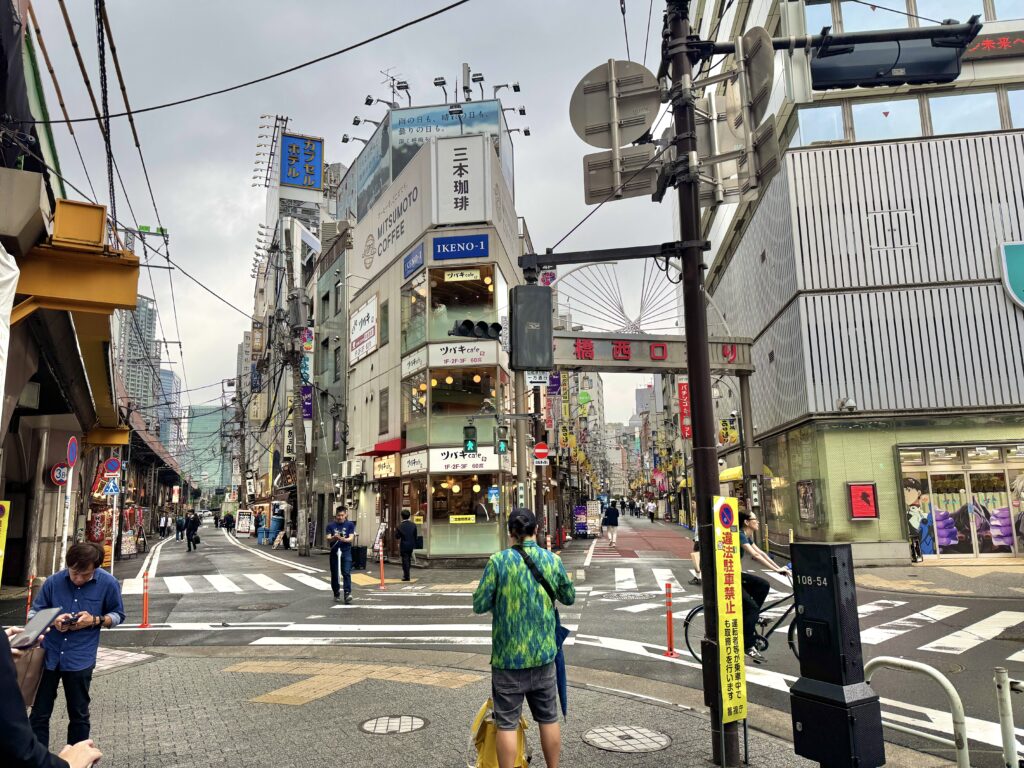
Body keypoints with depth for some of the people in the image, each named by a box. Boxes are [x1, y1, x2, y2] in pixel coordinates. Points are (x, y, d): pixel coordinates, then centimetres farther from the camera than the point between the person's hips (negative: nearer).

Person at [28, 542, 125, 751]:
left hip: (80, 660, -1)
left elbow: (118, 615, 2)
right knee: (39, 713, 11)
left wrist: (95, 620, -17)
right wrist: (53, 621, -17)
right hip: (48, 655, 1)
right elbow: (34, 613, 4)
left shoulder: (108, 584, -9)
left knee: (78, 715, 13)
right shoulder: (53, 581, -7)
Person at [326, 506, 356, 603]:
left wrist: (343, 539, -28)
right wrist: (333, 538, -27)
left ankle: (347, 594, -17)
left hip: (346, 552, -2)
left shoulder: (350, 524, 1)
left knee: (346, 573, -12)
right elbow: (328, 538, -4)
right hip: (334, 552, 2)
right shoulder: (331, 525, 4)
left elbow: (351, 538, -7)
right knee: (334, 574, 9)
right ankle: (336, 594, 24)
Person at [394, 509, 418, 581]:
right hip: (411, 545, 4)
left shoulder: (400, 525, -14)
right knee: (409, 560, 19)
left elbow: (397, 536, -9)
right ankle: (406, 575, 31)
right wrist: (414, 544, 13)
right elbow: (415, 536, 1)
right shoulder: (413, 525, -5)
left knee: (405, 561, 3)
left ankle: (406, 577, 5)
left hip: (404, 546, -4)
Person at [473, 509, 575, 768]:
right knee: (549, 718, 17)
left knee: (507, 722, 7)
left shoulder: (498, 561, -13)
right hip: (543, 652, 3)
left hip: (508, 655, -3)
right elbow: (569, 597, 10)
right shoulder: (553, 560, -3)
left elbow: (479, 605, -11)